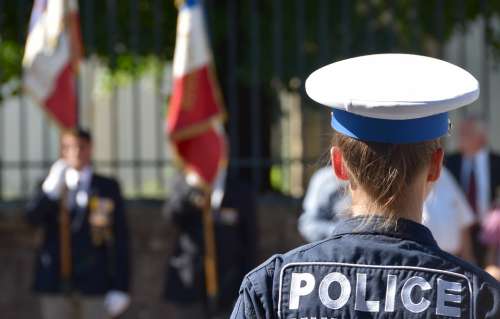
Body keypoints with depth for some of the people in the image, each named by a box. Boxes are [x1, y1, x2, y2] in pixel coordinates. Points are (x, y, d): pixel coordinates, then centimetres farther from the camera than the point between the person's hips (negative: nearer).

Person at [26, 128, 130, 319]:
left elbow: (120, 239, 2)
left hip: (94, 281, -1)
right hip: (56, 281, 1)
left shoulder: (108, 188, 4)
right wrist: (52, 188, -28)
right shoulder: (49, 186, 8)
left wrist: (120, 287, -5)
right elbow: (33, 218, -11)